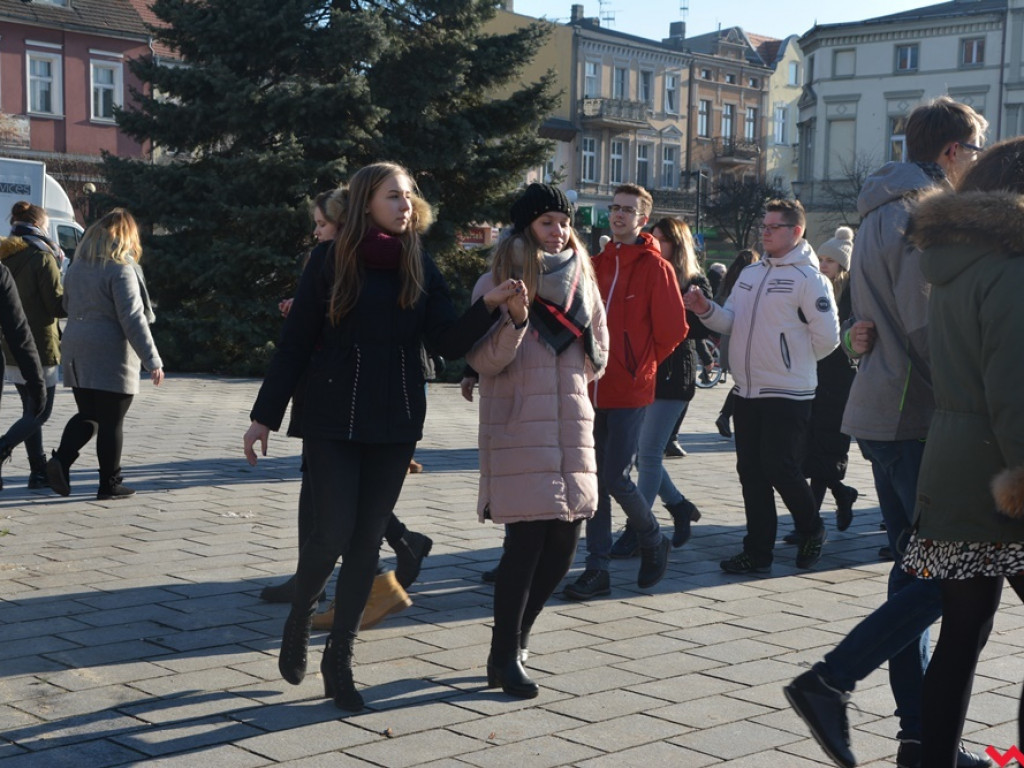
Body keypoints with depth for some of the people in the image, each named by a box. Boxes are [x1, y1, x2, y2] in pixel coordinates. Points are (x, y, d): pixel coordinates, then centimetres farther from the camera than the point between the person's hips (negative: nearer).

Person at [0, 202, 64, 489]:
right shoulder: (42, 257, -12)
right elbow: (58, 306, -13)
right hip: (38, 347, -7)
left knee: (31, 410, 15)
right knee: (40, 413, 0)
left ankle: (39, 472, 16)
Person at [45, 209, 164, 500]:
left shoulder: (77, 267, 10)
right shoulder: (121, 269, -13)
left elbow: (68, 305, 20)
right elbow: (133, 319, -18)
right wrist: (152, 360, -17)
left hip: (77, 355, 7)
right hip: (111, 357, -7)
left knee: (87, 415, 15)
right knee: (111, 422, 2)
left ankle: (61, 460, -6)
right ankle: (110, 484, 9)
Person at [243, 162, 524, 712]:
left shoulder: (420, 268, 5)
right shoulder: (330, 260, -3)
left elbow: (450, 343, -1)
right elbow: (295, 341, -2)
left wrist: (489, 306, -18)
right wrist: (265, 415, -3)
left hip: (395, 424, 3)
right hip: (333, 419, -3)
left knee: (367, 541, 5)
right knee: (333, 532, -8)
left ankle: (339, 659, 16)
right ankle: (299, 619, 22)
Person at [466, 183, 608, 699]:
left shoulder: (581, 279, 13)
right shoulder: (496, 283, -2)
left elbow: (598, 357, 23)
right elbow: (483, 360, -10)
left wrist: (586, 359, 5)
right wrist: (515, 319, -22)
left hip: (570, 424, 5)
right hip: (517, 428, -5)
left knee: (564, 541, 5)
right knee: (526, 540, -10)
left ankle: (515, 637, 26)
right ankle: (505, 657, 3)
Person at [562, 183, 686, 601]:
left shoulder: (655, 267, -6)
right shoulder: (598, 264, 11)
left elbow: (673, 329, -6)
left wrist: (641, 363, 3)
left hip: (629, 392, -6)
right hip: (593, 389, 6)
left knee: (615, 477, -8)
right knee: (594, 478, 6)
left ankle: (654, 542, 19)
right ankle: (598, 567, 13)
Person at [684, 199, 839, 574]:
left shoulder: (808, 278, -10)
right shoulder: (751, 273, 13)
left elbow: (827, 337, -10)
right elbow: (732, 321, 11)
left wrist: (793, 361, 1)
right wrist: (706, 309, -8)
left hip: (788, 395, -7)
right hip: (747, 391, 7)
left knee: (781, 470, -4)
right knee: (751, 472, 8)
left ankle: (812, 531, 21)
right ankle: (758, 551, 16)